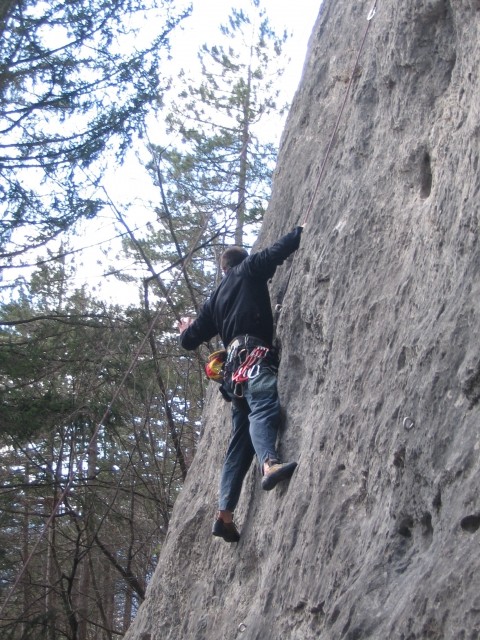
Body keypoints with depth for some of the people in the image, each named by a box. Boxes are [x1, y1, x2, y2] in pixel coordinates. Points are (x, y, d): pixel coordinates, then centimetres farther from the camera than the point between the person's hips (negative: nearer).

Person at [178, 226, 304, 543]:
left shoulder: (216, 298, 32)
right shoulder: (249, 270, 19)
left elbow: (190, 340, 33)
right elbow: (276, 252, 4)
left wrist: (186, 330, 55)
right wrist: (300, 232, 18)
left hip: (234, 363, 6)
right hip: (253, 353, -6)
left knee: (240, 440, 5)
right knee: (265, 405, -31)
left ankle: (225, 514, -1)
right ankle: (270, 463, -60)